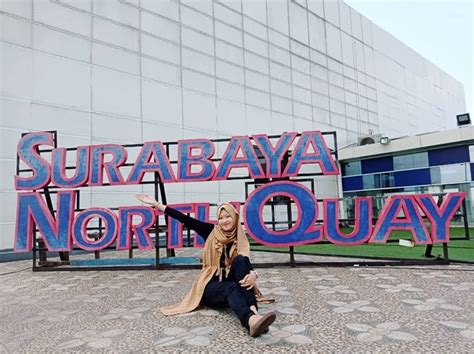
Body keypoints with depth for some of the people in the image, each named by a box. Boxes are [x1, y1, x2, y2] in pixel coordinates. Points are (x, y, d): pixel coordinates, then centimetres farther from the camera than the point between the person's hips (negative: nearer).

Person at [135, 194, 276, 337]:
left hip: (231, 284, 2)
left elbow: (246, 263, -10)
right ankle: (250, 320, -64)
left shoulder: (240, 240, 2)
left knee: (240, 260, -25)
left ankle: (253, 309, -40)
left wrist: (253, 274, -36)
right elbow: (186, 220, -5)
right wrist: (156, 204, -9)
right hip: (210, 286, -1)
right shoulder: (212, 232, 1)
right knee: (231, 287, -34)